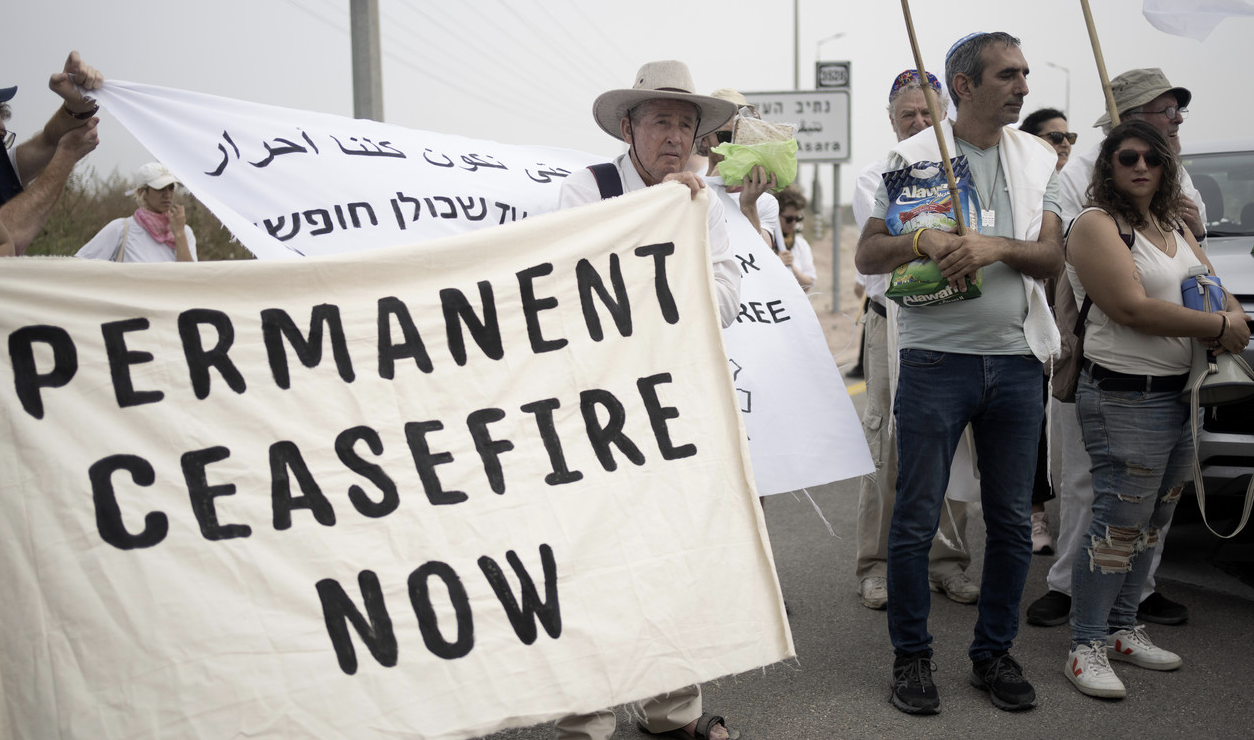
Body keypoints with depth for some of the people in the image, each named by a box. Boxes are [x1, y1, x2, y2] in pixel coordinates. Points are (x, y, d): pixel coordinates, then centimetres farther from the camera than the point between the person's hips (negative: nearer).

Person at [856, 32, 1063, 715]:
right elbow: (865, 257, 1)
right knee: (915, 520, 2)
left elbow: (1051, 257, 2)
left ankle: (994, 653, 26)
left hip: (1016, 361, 4)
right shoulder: (912, 156, 2)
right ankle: (912, 655, 18)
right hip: (936, 358, -3)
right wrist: (918, 239, -18)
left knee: (1011, 521, 10)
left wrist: (997, 246, -17)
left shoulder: (1038, 159, 11)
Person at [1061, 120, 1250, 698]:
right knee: (1119, 524, -7)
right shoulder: (1096, 224, -9)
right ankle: (1087, 646, 3)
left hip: (1179, 394, 9)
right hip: (1125, 397, -9)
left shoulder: (1173, 225, 18)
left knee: (1151, 522, 14)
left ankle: (1123, 628, 26)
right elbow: (1130, 308, -19)